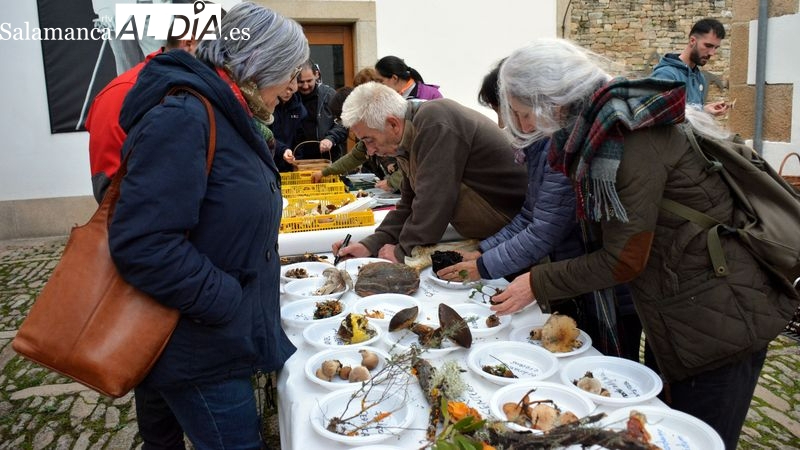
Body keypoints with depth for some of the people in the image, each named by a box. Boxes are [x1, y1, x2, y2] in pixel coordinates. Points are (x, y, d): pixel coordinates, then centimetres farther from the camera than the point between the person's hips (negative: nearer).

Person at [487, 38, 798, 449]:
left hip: (719, 320, -9)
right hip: (680, 316, 9)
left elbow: (624, 259, -20)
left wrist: (538, 285, -10)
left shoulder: (632, 137, -24)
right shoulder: (606, 128, 4)